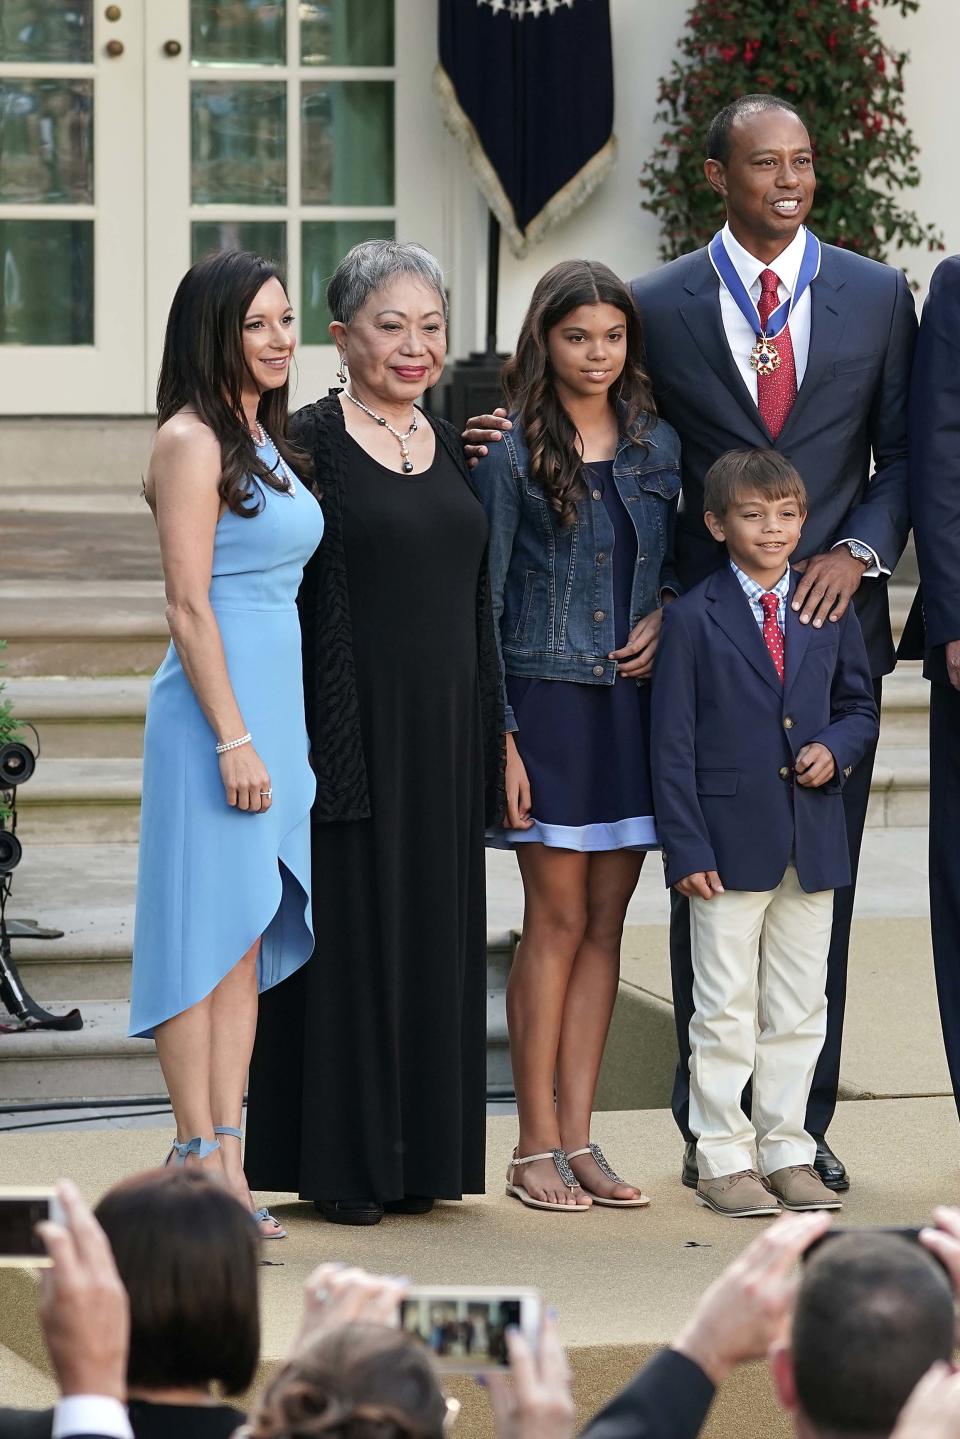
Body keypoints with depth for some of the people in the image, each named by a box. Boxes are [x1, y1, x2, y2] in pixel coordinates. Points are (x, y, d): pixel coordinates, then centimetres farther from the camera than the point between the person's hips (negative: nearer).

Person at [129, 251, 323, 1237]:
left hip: (275, 704, 9)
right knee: (209, 930, -6)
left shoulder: (263, 437, 17)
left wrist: (268, 734, 18)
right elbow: (189, 606, -15)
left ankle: (224, 1160, 9)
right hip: (217, 708, -9)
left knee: (252, 937, 7)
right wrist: (234, 739, -19)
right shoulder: (192, 441, -10)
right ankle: (199, 1159, -3)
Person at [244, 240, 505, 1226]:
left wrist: (493, 735, 13)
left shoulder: (452, 448, 13)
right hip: (352, 727, -6)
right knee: (348, 930, -2)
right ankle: (338, 1163, 5)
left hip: (444, 733, 6)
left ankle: (417, 1157, 16)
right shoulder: (310, 444, -7)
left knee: (435, 932, 8)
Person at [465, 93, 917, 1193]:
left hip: (833, 619, 1)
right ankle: (709, 1124, 11)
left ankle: (802, 1120, 13)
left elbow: (905, 453, 8)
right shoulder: (659, 306, 4)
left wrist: (861, 549, -8)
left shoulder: (876, 296, 7)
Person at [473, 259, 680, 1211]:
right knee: (557, 920, -3)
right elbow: (481, 600, -5)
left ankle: (577, 1138, 11)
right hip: (549, 700, -4)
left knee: (605, 923, 6)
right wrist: (500, 733, -11)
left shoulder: (657, 447, 10)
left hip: (635, 701, 5)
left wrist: (668, 616, -2)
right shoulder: (511, 452, -4)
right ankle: (536, 1148, 3)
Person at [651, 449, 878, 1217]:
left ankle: (787, 1152, 18)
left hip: (812, 842, 4)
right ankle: (724, 1160, 8)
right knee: (726, 1011, 2)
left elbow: (860, 707, 17)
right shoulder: (693, 618, -4)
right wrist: (685, 847, -11)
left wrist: (836, 747, -7)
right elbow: (673, 743, -5)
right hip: (730, 843, -4)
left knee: (799, 1008, 9)